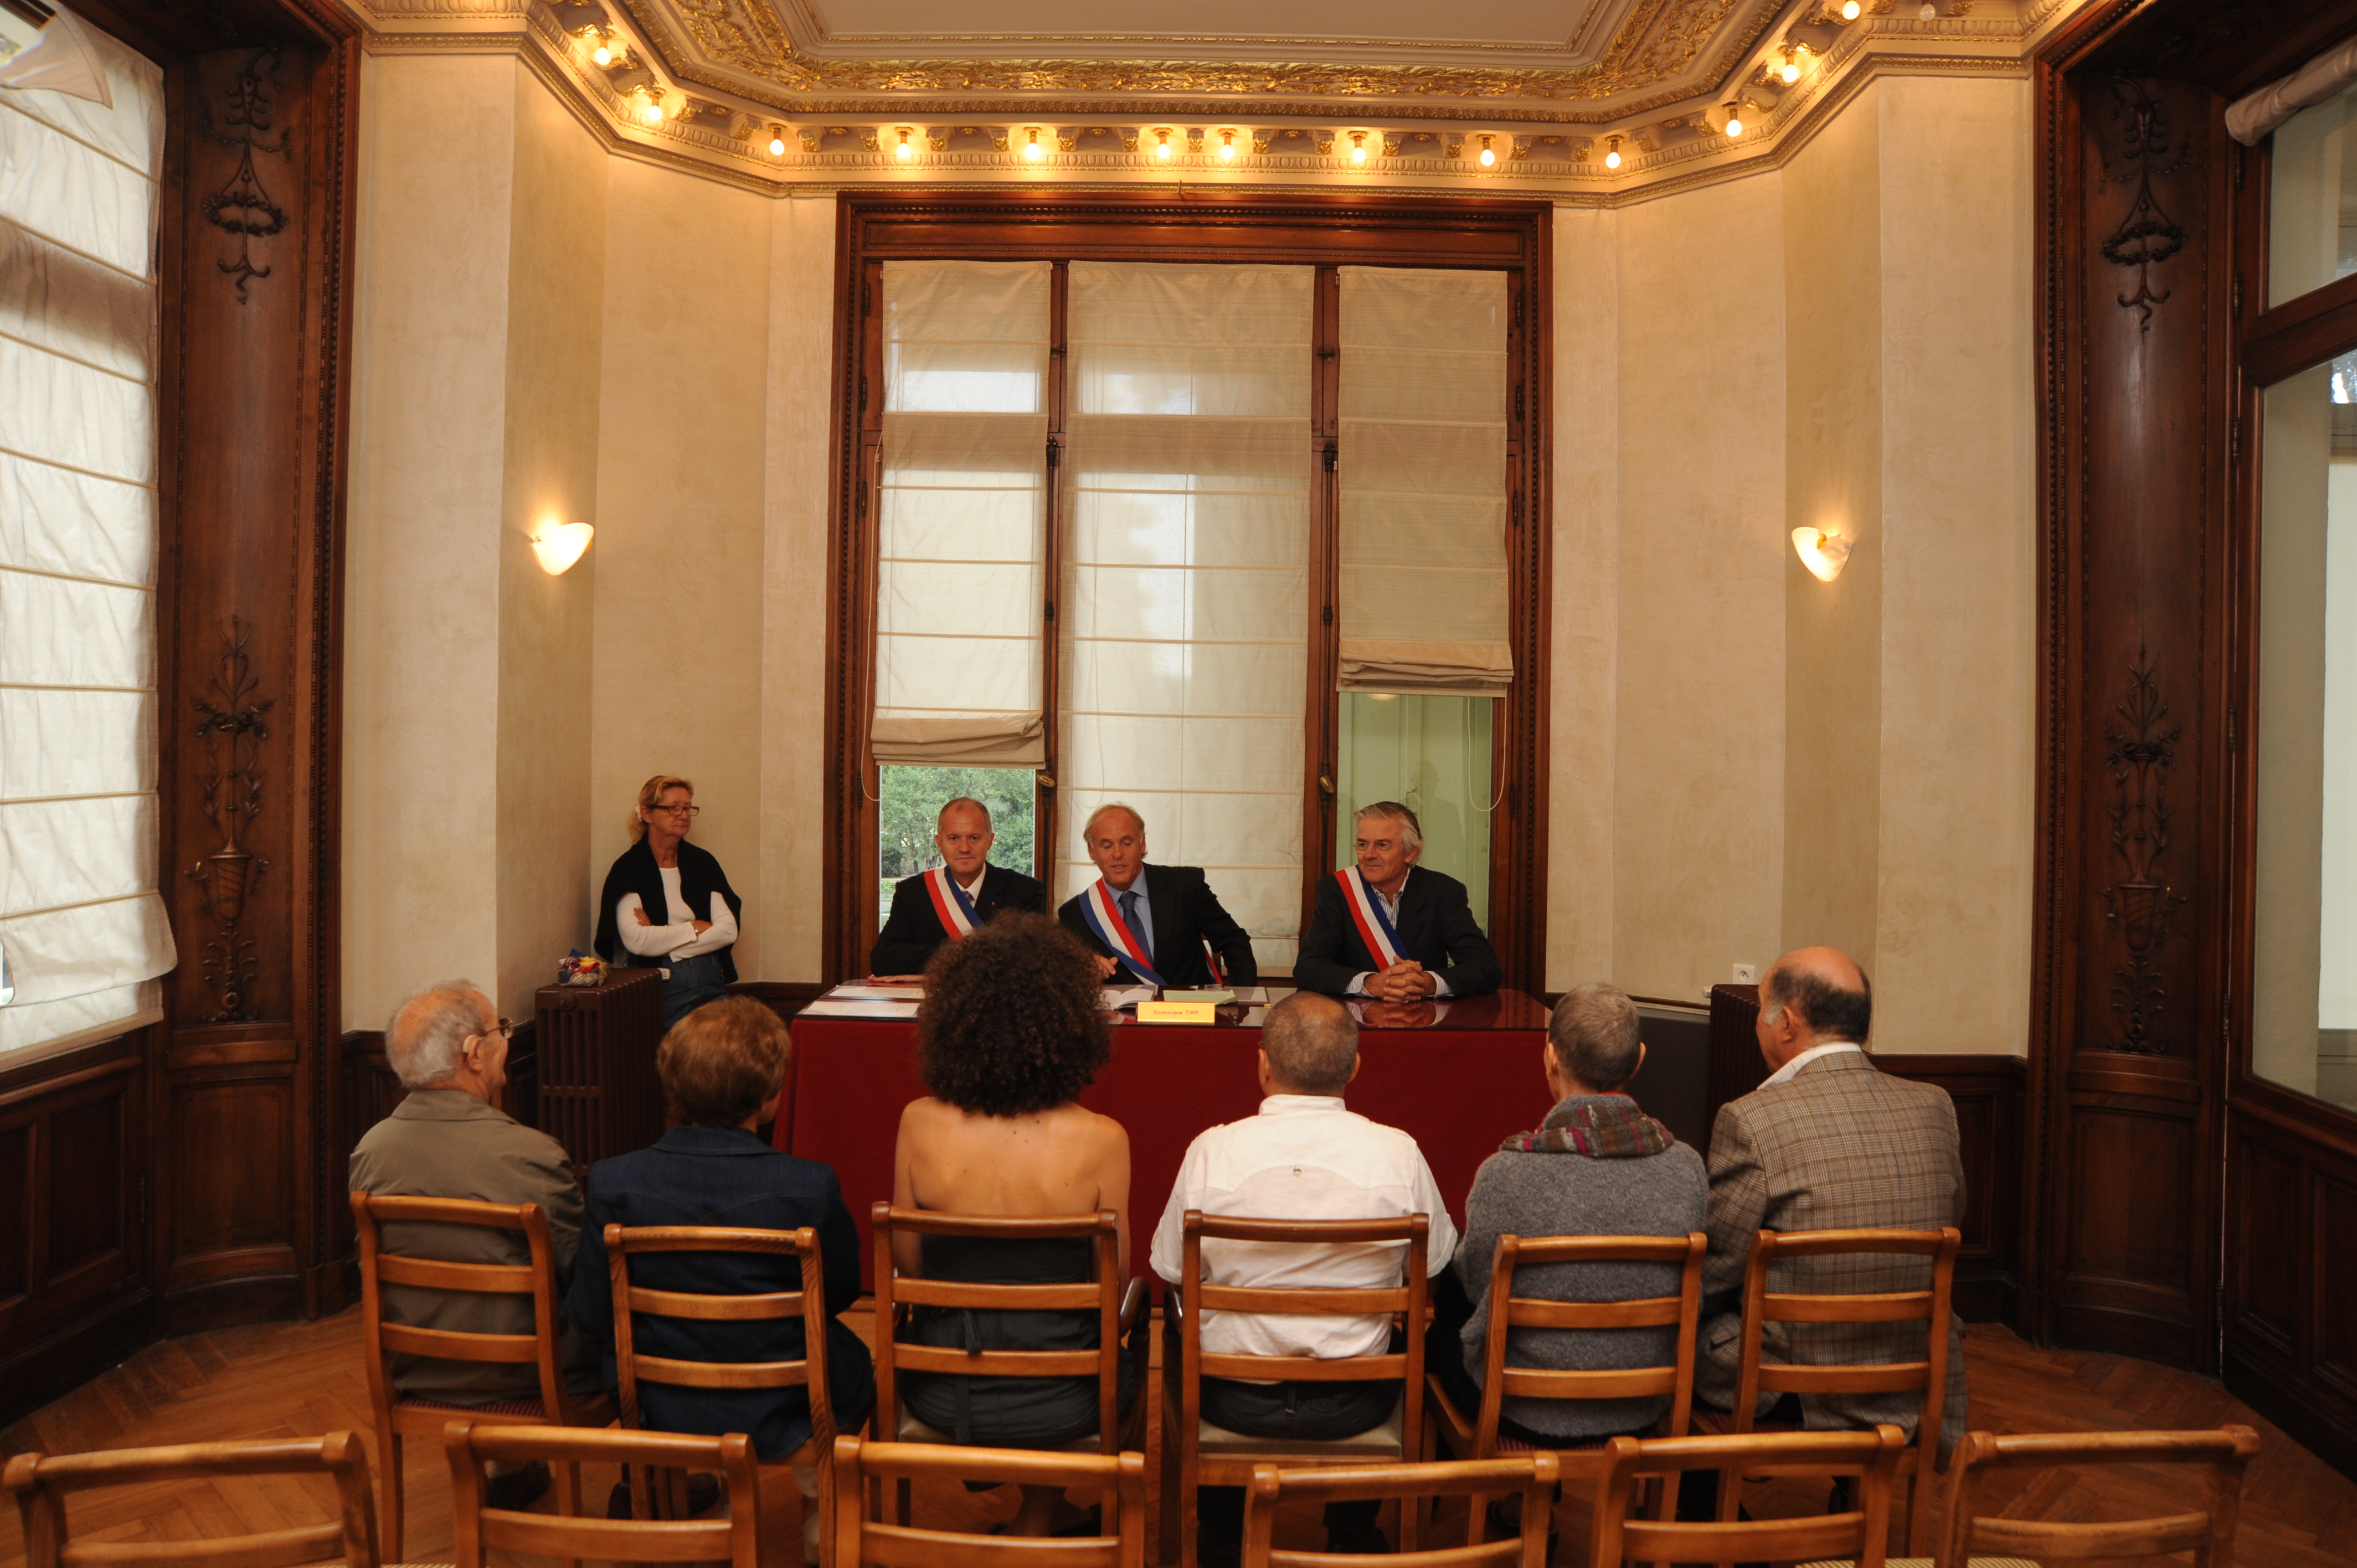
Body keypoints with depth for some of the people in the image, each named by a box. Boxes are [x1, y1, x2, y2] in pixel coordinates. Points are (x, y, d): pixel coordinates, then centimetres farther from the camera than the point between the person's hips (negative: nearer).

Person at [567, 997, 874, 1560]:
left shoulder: (612, 1183, -20)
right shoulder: (810, 1188, -25)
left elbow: (590, 1318, -9)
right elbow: (840, 1293, -8)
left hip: (658, 1415, 3)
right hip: (781, 1417, -3)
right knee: (861, 1363, 31)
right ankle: (819, 1528, 48)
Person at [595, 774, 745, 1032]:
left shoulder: (703, 863, 12)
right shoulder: (628, 869, 0)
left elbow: (728, 931, 2)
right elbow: (635, 940, -13)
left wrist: (661, 938, -7)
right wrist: (696, 928, -5)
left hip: (711, 981, 4)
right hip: (662, 987, -4)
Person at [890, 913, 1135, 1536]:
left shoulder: (920, 1124, -14)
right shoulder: (1100, 1140, -20)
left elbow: (907, 1264, -1)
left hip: (940, 1394, 2)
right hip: (1056, 1405, -2)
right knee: (1124, 1351, 32)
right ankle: (1036, 1518, 44)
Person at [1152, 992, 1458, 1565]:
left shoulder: (1212, 1150, -17)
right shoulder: (1398, 1153, -16)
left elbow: (1170, 1269, -5)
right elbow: (1436, 1263, 0)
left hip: (1235, 1400, 0)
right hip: (1354, 1405, 1)